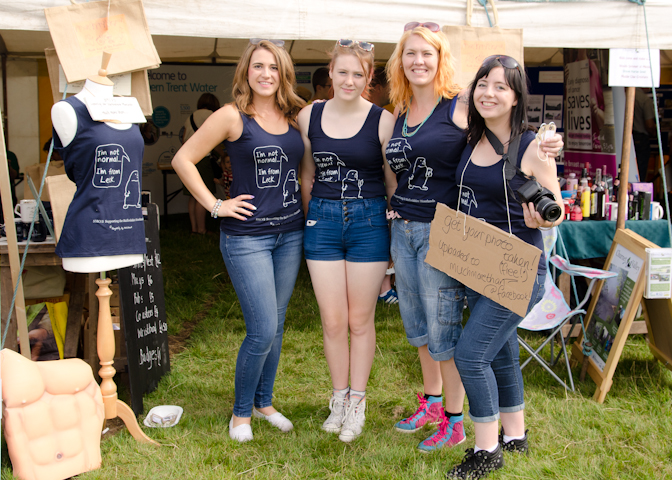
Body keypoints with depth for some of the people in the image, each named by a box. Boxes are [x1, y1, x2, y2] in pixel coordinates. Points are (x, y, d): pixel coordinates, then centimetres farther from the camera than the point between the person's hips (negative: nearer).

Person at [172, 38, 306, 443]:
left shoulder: (295, 117, 7)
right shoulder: (233, 116, -8)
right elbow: (183, 159, -6)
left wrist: (306, 209, 8)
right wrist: (214, 205, -9)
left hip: (290, 233, 5)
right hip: (247, 237, -5)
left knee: (276, 326, 13)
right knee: (262, 331, -6)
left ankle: (265, 402, 31)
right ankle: (242, 411, 16)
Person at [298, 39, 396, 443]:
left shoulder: (383, 120, -5)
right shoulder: (310, 116, 3)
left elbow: (394, 182, 0)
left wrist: (397, 238, -1)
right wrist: (314, 217, 14)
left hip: (369, 222, -2)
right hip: (322, 222, 2)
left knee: (361, 320, 7)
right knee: (333, 321, 7)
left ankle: (357, 402, 24)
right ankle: (339, 398, 26)